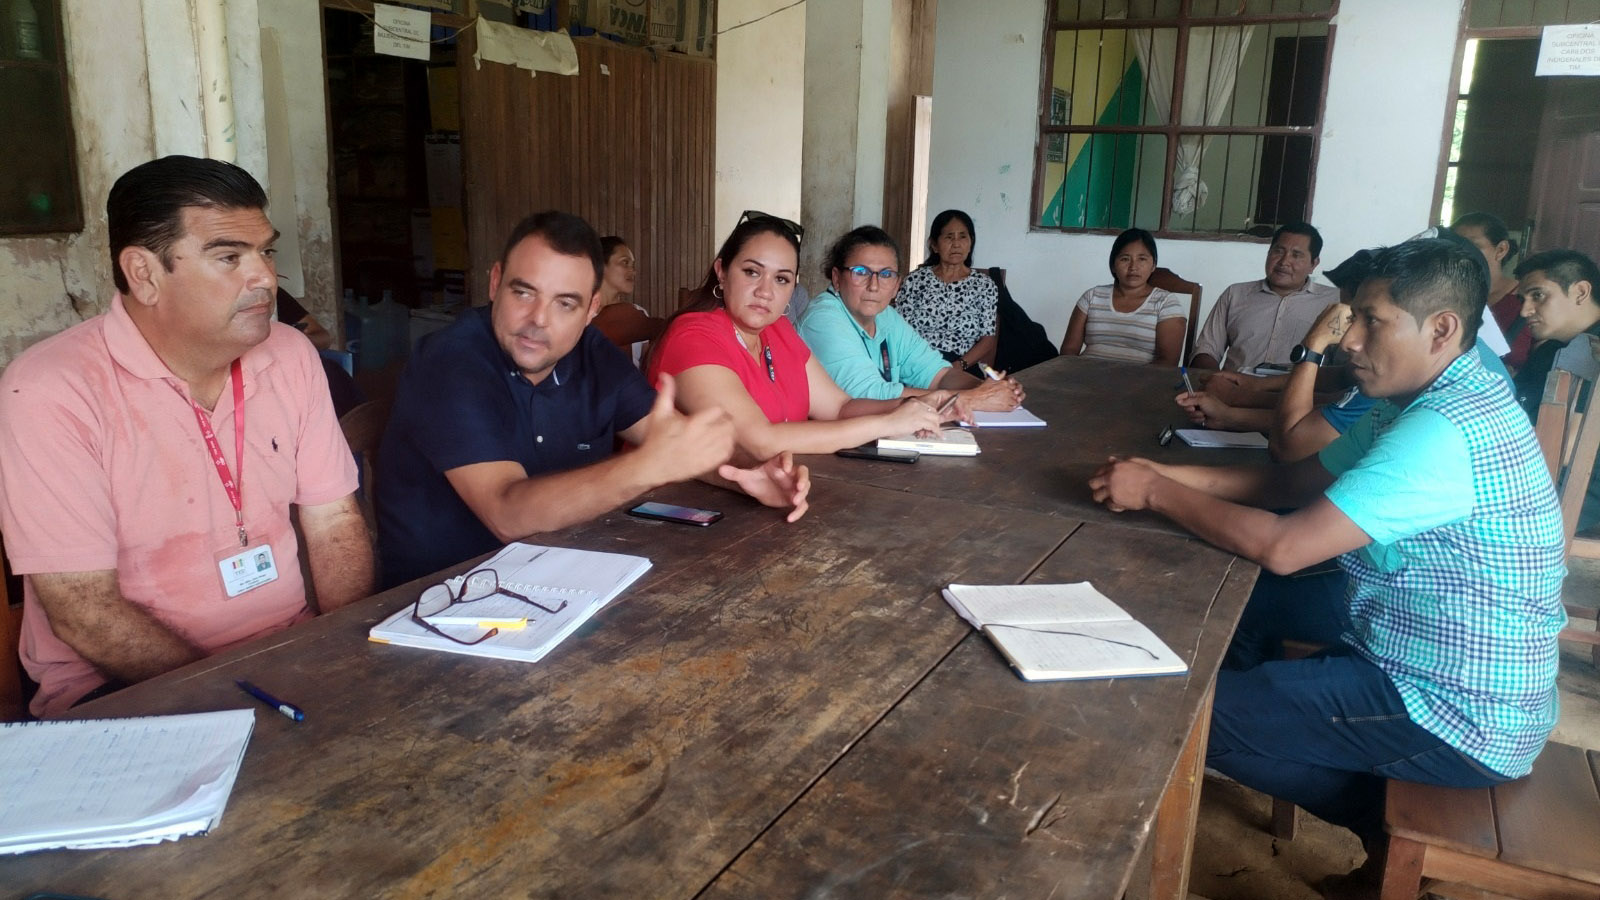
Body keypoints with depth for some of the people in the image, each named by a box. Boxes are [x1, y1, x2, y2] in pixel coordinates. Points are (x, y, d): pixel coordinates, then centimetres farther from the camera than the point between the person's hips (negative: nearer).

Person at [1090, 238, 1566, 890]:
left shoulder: (1446, 433, -30)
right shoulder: (1426, 402, 2)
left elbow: (1282, 547, -32)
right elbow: (1291, 479, 6)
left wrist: (1155, 492, -19)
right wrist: (1163, 474, -7)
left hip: (1458, 716, -10)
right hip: (1427, 647, 10)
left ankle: (1387, 821, 9)